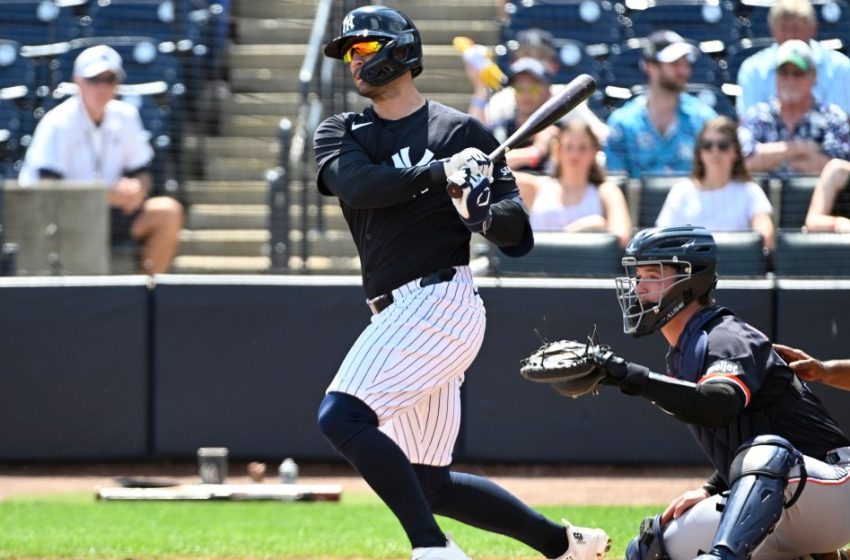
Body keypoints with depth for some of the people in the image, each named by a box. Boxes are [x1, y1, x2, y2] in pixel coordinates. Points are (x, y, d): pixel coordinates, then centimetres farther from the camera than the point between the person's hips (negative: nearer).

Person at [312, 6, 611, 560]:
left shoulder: (462, 131, 2)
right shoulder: (341, 133, 14)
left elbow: (517, 233, -1)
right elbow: (357, 185, -9)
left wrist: (486, 213, -23)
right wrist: (438, 173, -21)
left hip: (441, 301, -7)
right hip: (401, 313, 7)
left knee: (342, 415, -24)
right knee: (429, 483, 8)